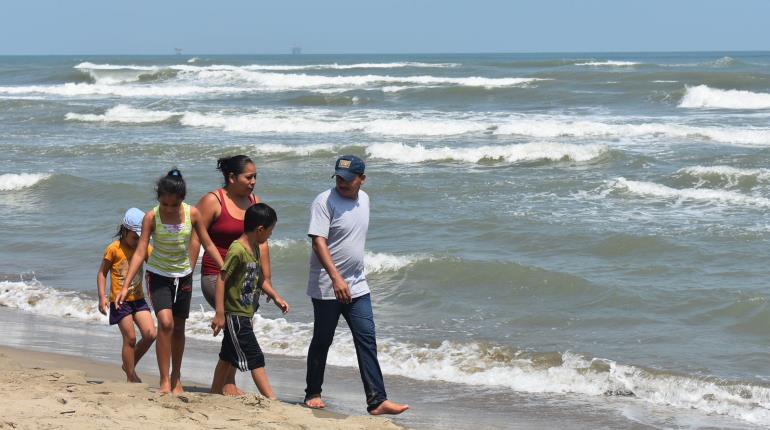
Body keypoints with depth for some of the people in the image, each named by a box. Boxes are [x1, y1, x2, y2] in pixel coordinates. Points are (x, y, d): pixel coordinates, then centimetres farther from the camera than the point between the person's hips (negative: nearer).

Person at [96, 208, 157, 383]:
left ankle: (129, 365, 16)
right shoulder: (113, 249, -9)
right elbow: (102, 273, -5)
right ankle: (131, 377, 7)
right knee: (130, 338, -6)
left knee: (150, 334, -6)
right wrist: (102, 297, -12)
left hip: (138, 299, 5)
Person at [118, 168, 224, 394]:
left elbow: (208, 244, -2)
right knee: (166, 323, -20)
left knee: (179, 328, 12)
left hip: (183, 275, 3)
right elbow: (140, 252, -18)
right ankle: (164, 381, -15)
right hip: (158, 275, -3)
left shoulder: (192, 214, -12)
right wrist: (126, 286, -25)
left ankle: (176, 378, 28)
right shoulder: (151, 217, -17)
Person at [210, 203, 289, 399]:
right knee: (255, 358, -7)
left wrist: (276, 297, 19)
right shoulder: (237, 250, -20)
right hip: (235, 315, -10)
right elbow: (221, 280, -21)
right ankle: (271, 399, -6)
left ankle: (215, 393, 25)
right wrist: (219, 313, -22)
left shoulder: (254, 248, 10)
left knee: (228, 357, 16)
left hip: (245, 315, 10)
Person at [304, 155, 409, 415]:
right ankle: (313, 394, 22)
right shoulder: (325, 202, -14)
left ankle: (377, 401, -5)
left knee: (367, 340, -2)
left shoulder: (363, 199, 8)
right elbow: (318, 241, -22)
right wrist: (336, 278, -32)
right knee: (322, 342, 6)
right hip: (326, 286, -6)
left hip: (357, 285, 6)